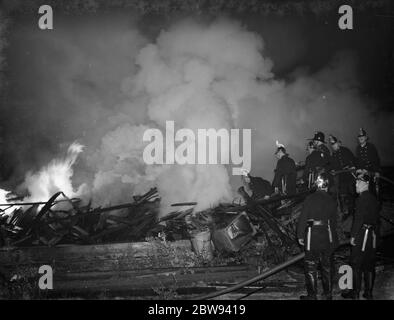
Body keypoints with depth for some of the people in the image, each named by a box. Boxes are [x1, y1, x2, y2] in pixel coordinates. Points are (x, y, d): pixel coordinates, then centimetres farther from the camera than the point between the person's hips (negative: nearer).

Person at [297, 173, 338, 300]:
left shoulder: (310, 198, -9)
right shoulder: (331, 201, 4)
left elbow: (303, 218, -10)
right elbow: (334, 221, 9)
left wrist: (300, 235, -3)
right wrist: (334, 238, 17)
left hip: (312, 235, -4)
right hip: (327, 236, 4)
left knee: (311, 266, 1)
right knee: (327, 265, 13)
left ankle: (312, 295, 2)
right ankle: (328, 293, 21)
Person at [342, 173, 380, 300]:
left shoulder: (362, 198, -13)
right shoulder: (374, 199, 13)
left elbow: (358, 218, -18)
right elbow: (376, 219, 16)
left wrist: (353, 236, -15)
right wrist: (375, 234, 20)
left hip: (361, 235, -8)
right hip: (372, 236, 8)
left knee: (356, 264, -1)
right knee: (369, 265, 11)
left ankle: (355, 292, 2)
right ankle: (369, 292, 15)